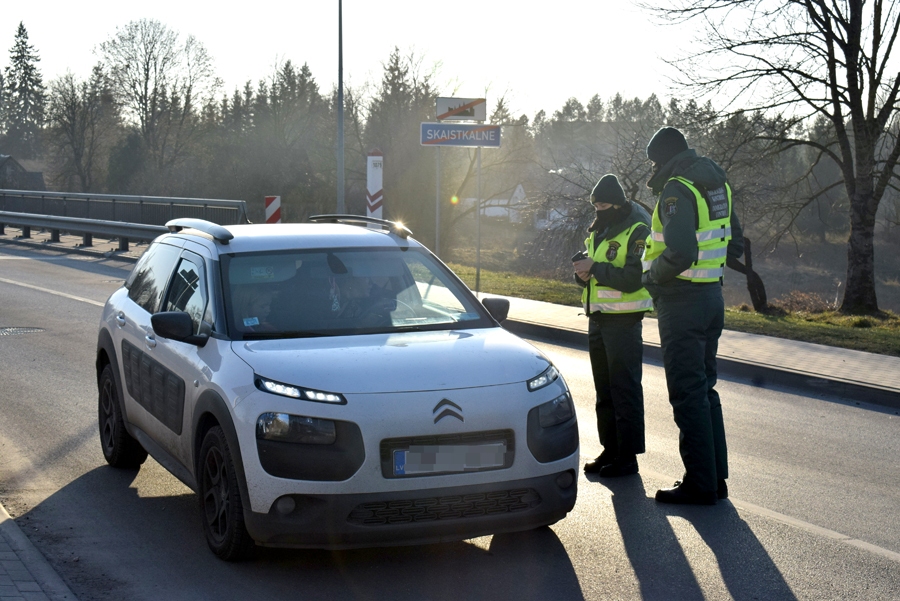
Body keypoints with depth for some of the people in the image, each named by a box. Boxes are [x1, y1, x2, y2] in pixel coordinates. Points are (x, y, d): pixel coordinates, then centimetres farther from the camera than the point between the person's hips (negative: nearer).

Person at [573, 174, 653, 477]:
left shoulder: (637, 231, -12)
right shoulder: (598, 230, 14)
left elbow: (633, 279, -22)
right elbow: (587, 266, 18)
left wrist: (595, 267, -20)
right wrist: (582, 272, -4)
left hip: (623, 322, -9)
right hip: (598, 317, 9)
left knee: (625, 390, -5)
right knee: (604, 390, 14)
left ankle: (628, 456, -1)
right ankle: (610, 450, 22)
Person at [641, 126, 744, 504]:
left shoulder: (677, 190, -17)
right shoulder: (716, 185, 12)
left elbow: (680, 253, -28)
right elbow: (735, 245, 18)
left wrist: (652, 275, -12)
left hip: (683, 300, -9)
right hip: (712, 294, 9)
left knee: (688, 394, -4)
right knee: (705, 390, 16)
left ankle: (700, 485, -1)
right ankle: (716, 478, 20)